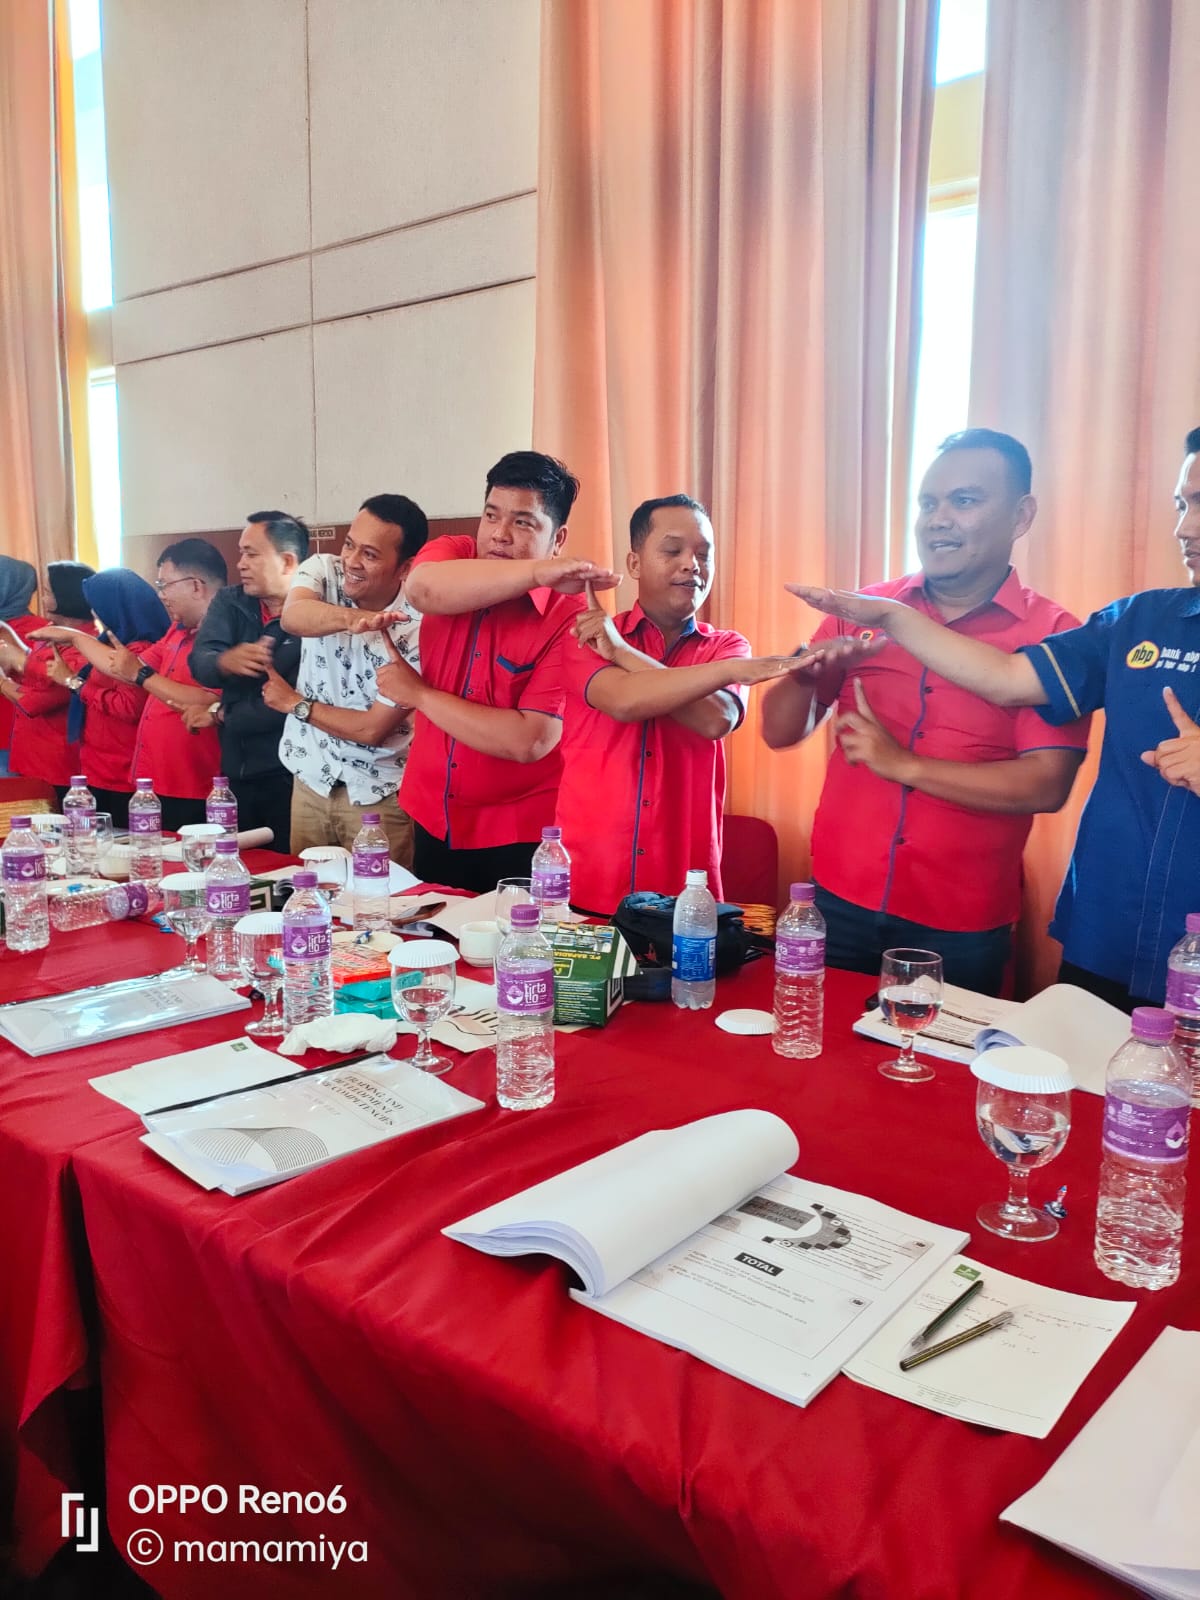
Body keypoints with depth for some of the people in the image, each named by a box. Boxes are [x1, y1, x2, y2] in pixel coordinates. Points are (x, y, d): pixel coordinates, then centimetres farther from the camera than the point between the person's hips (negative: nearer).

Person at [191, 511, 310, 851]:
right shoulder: (230, 602, 7)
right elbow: (200, 663, -7)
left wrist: (220, 714, -7)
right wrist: (226, 662, -30)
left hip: (289, 775, -6)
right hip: (236, 770, 6)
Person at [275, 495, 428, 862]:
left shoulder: (419, 628, -19)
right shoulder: (322, 571, -7)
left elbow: (372, 729, -17)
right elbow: (292, 617, -31)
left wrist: (295, 704, -9)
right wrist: (350, 618, -49)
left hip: (378, 794, -4)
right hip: (311, 775, 4)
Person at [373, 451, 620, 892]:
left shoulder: (570, 618, -17)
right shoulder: (454, 553, -3)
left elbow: (529, 741, -24)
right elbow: (423, 588, -29)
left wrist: (420, 695, -16)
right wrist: (536, 572, -40)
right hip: (432, 819, 5)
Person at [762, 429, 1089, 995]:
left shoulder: (1052, 635, -6)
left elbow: (1047, 785, -15)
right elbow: (779, 732, 4)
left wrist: (903, 764, -18)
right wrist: (804, 676, -16)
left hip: (960, 931, -2)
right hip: (840, 903, 2)